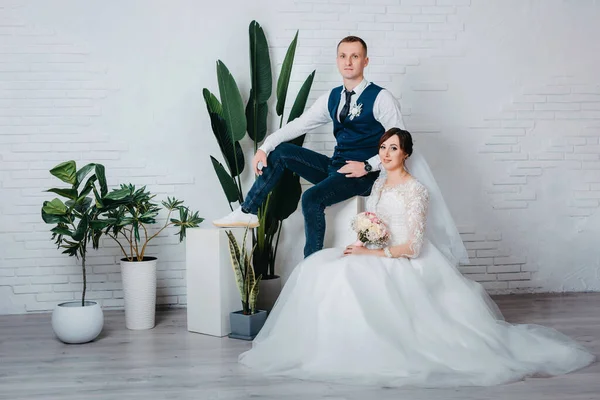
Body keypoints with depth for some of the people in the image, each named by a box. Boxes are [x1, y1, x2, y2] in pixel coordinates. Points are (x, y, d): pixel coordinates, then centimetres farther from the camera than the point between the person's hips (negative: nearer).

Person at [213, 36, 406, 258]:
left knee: (312, 198, -29)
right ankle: (248, 212, 4)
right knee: (280, 151, 1)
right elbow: (299, 125, 8)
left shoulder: (381, 98, -9)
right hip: (335, 167, 7)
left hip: (362, 175, -7)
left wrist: (368, 166, -19)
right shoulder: (332, 98, 10)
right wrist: (264, 147, -3)